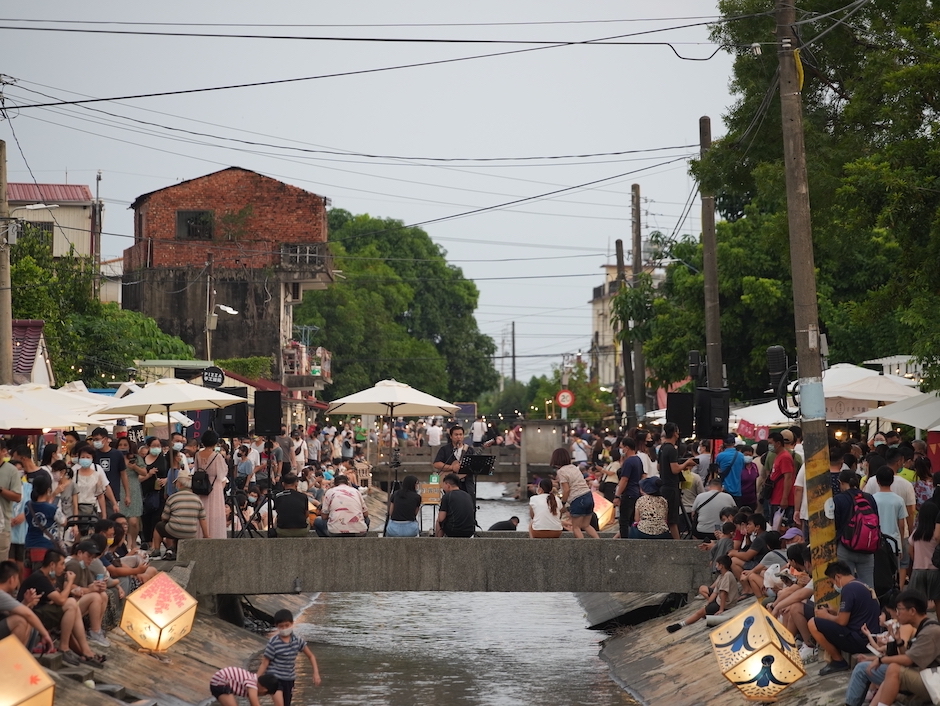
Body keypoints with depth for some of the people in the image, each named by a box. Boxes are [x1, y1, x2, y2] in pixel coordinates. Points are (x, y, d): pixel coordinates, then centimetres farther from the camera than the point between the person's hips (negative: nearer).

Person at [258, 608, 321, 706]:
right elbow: (264, 664, -10)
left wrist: (316, 673, -2)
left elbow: (310, 656, 9)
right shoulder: (273, 643, -15)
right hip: (274, 679, -6)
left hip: (289, 680, 6)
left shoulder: (297, 641, -1)